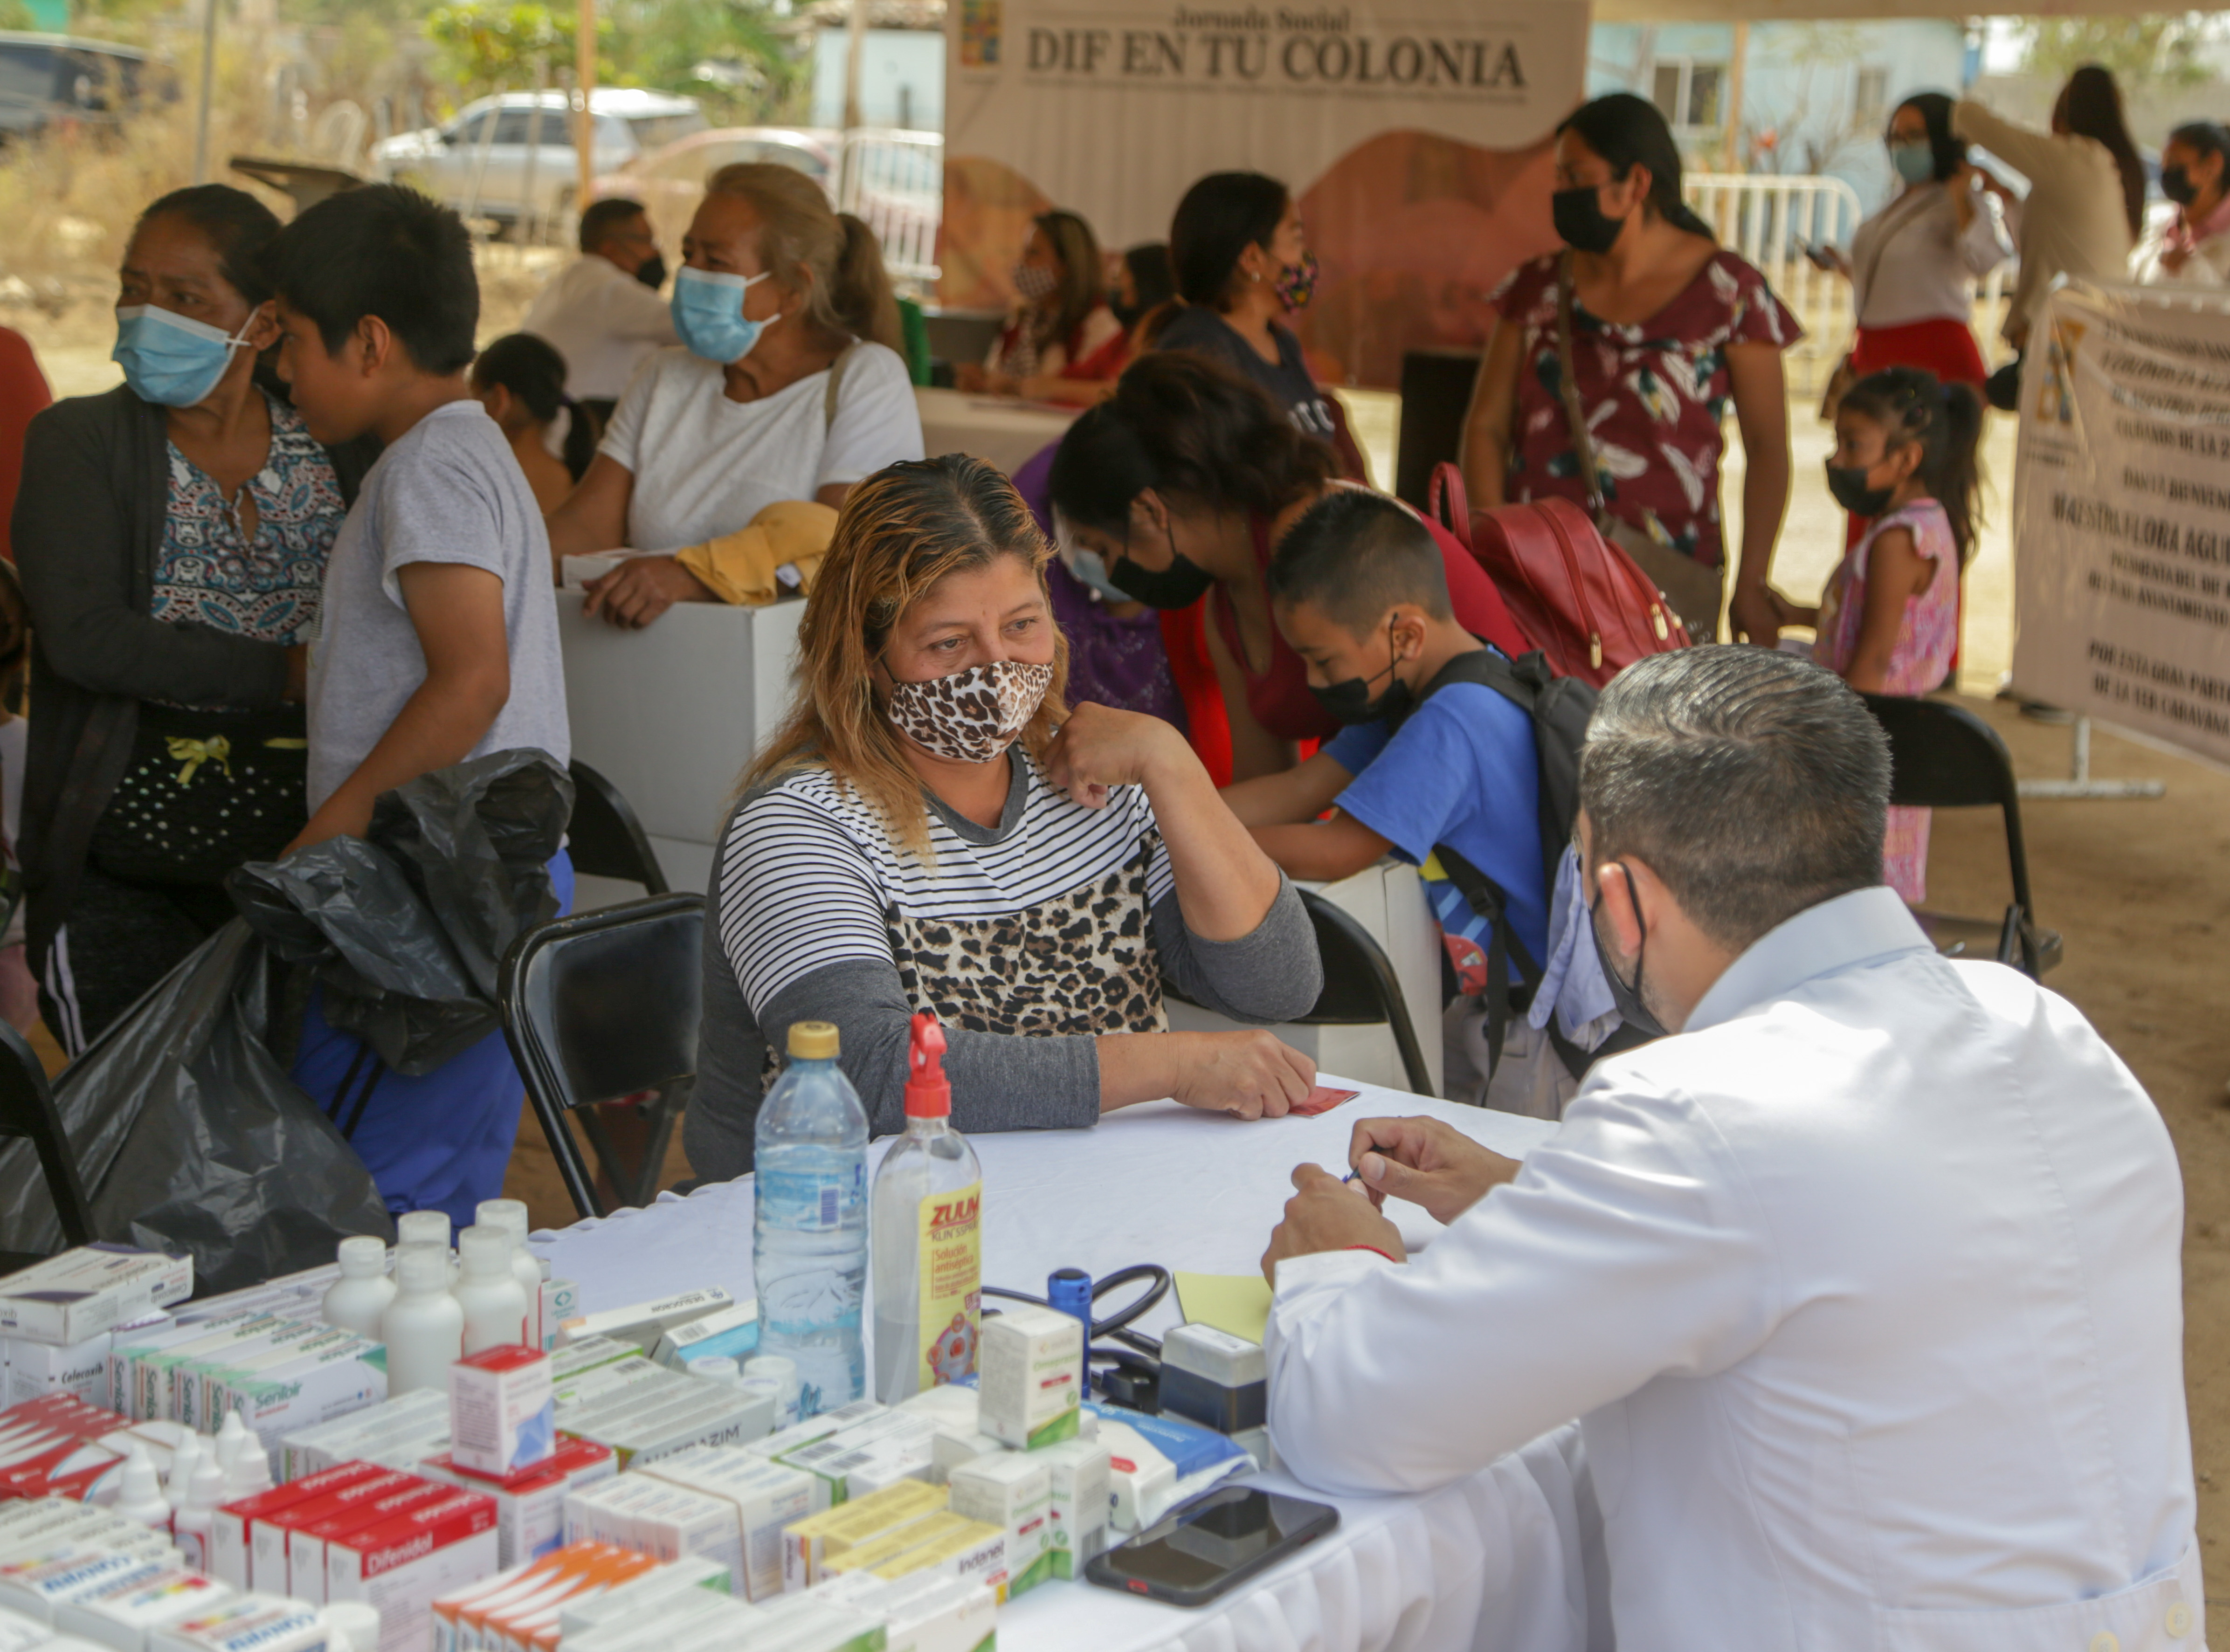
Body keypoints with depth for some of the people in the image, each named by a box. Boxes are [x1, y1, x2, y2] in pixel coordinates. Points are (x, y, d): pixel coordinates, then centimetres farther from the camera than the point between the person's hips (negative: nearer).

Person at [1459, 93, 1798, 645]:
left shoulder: (1729, 293, 1)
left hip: (1665, 571, -3)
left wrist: (1752, 585, -2)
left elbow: (1767, 447, 3)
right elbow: (1486, 426, 10)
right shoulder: (1536, 288, 12)